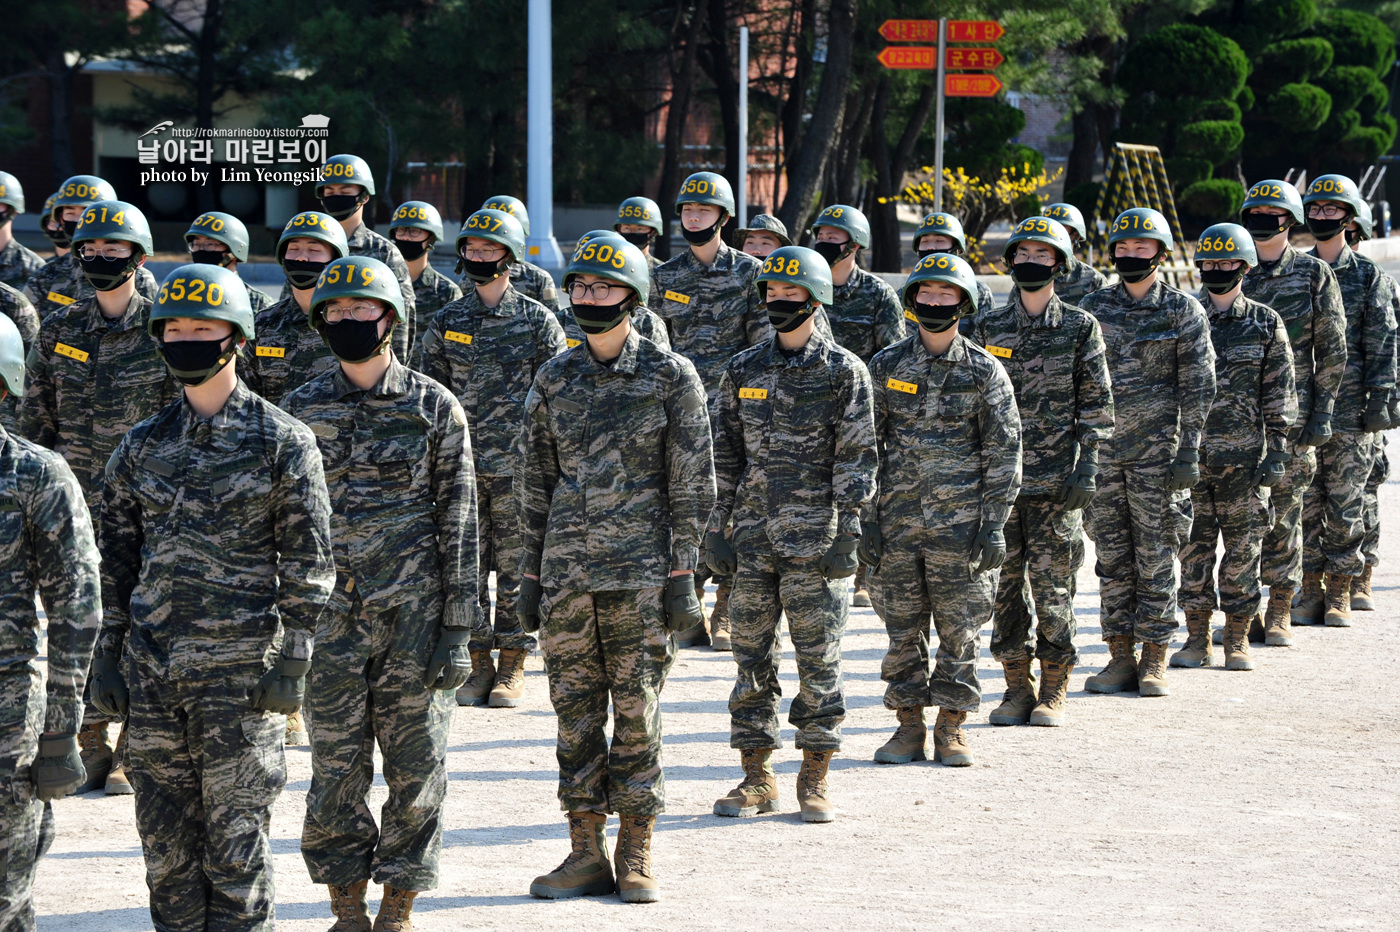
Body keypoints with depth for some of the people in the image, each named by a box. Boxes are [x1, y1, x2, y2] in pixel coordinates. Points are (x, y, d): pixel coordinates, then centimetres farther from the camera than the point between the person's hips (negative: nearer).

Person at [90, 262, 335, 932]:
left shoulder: (281, 440, -1)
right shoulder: (142, 445, 11)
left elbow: (308, 561, -3)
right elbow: (117, 557, 15)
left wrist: (293, 660, -8)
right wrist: (108, 656, 10)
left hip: (240, 668, -4)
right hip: (151, 668, 4)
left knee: (236, 836, -1)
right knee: (165, 840, 7)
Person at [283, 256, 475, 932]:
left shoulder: (434, 407, 0)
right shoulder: (302, 409, 6)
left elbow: (458, 521, 1)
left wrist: (457, 628, -4)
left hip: (414, 615, -1)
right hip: (331, 615, 2)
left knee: (416, 765, 1)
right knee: (337, 770, 3)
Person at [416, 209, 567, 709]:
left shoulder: (537, 320, 1)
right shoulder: (446, 321, 8)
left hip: (517, 466, -3)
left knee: (516, 565, 1)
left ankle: (512, 668, 9)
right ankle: (478, 664, 13)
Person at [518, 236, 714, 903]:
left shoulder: (670, 376, -1)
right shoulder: (554, 378, 9)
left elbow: (691, 483, -1)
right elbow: (534, 482, 13)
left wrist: (682, 574, -7)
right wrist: (529, 576, 10)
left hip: (640, 570, -3)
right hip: (567, 567, 3)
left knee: (636, 711, -1)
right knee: (575, 711, 4)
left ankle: (636, 855, 6)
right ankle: (586, 853, 10)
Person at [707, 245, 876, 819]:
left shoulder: (843, 371, -1)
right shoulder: (743, 370, 11)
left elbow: (856, 456, -3)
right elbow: (726, 454, 14)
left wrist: (847, 532, -9)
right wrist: (718, 525, 8)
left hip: (815, 535, -4)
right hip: (753, 537, 4)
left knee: (818, 657, -1)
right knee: (751, 657, 5)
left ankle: (815, 779, 6)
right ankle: (757, 778, 13)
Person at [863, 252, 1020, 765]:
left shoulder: (984, 371, 1)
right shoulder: (886, 366, 5)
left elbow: (1003, 452, 1)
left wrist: (994, 524, -6)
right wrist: (866, 518, 1)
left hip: (959, 521, -2)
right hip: (897, 519, 2)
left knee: (958, 627, 1)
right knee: (902, 627, 5)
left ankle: (951, 728, 10)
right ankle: (909, 726, 14)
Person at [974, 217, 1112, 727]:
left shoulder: (1080, 327, 3)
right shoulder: (989, 328, 9)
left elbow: (1096, 402, 2)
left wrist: (1087, 468, -6)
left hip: (1057, 478, -2)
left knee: (1052, 583, -3)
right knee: (1005, 581, 3)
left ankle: (1054, 691, 6)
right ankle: (1018, 687, 12)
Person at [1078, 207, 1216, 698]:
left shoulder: (1183, 310, -1)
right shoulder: (1094, 306, 8)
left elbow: (1198, 386, -2)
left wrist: (1188, 451, -9)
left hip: (1156, 447, -3)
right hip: (1101, 445, 3)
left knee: (1155, 555, -1)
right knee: (1112, 556, 5)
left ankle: (1155, 662, 5)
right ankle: (1121, 656, 12)